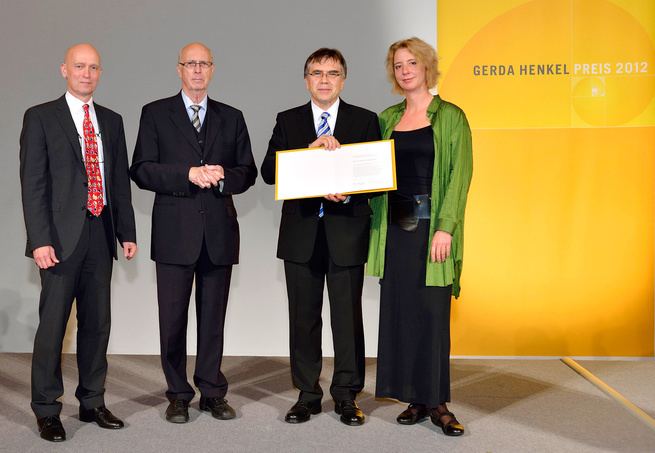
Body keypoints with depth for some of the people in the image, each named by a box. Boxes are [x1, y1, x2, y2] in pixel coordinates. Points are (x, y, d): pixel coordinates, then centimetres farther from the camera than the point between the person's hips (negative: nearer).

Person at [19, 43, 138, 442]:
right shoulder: (40, 118, 0)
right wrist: (40, 240, -14)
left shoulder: (112, 121, 14)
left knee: (98, 322, 10)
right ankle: (47, 410, 13)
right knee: (53, 323, 0)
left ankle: (93, 402, 23)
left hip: (101, 234, 5)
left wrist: (128, 232, 9)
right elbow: (33, 184, -6)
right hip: (61, 236, -4)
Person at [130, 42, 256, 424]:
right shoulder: (155, 114, 5)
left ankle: (212, 392, 20)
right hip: (175, 231, -2)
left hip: (219, 231, 2)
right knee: (173, 318, 3)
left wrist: (223, 176, -11)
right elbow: (142, 171, -3)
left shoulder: (231, 117, 13)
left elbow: (248, 172, 10)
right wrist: (188, 174, -16)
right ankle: (178, 394, 16)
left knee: (214, 317, 9)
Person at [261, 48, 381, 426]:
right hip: (302, 234, 2)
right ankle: (308, 394, 21)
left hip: (347, 231, -1)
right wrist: (310, 149, -16)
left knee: (348, 316, 4)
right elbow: (269, 172, -4)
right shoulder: (288, 121, 9)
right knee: (304, 317, 8)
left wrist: (348, 194, -17)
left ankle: (347, 395, 16)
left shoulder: (365, 120, 6)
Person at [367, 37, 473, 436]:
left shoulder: (451, 117, 1)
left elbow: (460, 173, -7)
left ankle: (437, 402, 7)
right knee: (399, 311, 4)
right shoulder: (387, 119, 14)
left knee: (433, 312, -3)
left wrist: (445, 226, -15)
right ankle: (415, 398, 14)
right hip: (395, 224, 4)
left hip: (432, 224, -4)